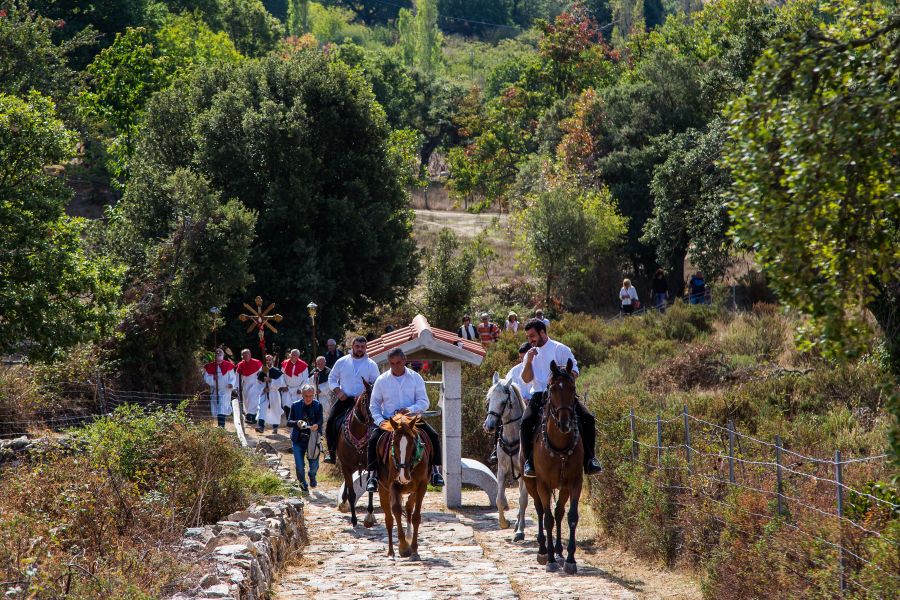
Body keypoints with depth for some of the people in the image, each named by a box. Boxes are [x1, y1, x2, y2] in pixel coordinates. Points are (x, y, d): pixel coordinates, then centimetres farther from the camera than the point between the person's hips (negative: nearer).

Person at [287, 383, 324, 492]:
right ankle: (303, 483, 30)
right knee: (299, 467, -1)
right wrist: (297, 423, -24)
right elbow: (288, 422, -2)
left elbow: (320, 421, -8)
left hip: (313, 439, 0)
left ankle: (312, 476, 39)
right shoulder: (295, 405, -2)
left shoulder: (318, 405, -1)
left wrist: (317, 425, -31)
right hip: (298, 440, 0)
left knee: (314, 465, 2)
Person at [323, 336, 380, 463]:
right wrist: (338, 391, -4)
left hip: (361, 400, -2)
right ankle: (331, 452, -1)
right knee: (330, 422, -11)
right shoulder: (342, 362, 6)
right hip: (343, 399, 2)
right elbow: (332, 378, 12)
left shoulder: (371, 365, 2)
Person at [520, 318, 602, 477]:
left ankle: (589, 459, -13)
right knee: (526, 421, -27)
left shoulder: (560, 349, 5)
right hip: (539, 396, 2)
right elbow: (526, 379, 8)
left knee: (587, 418, -20)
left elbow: (574, 371, 0)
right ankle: (529, 461, -19)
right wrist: (529, 361, -8)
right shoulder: (530, 354, 17)